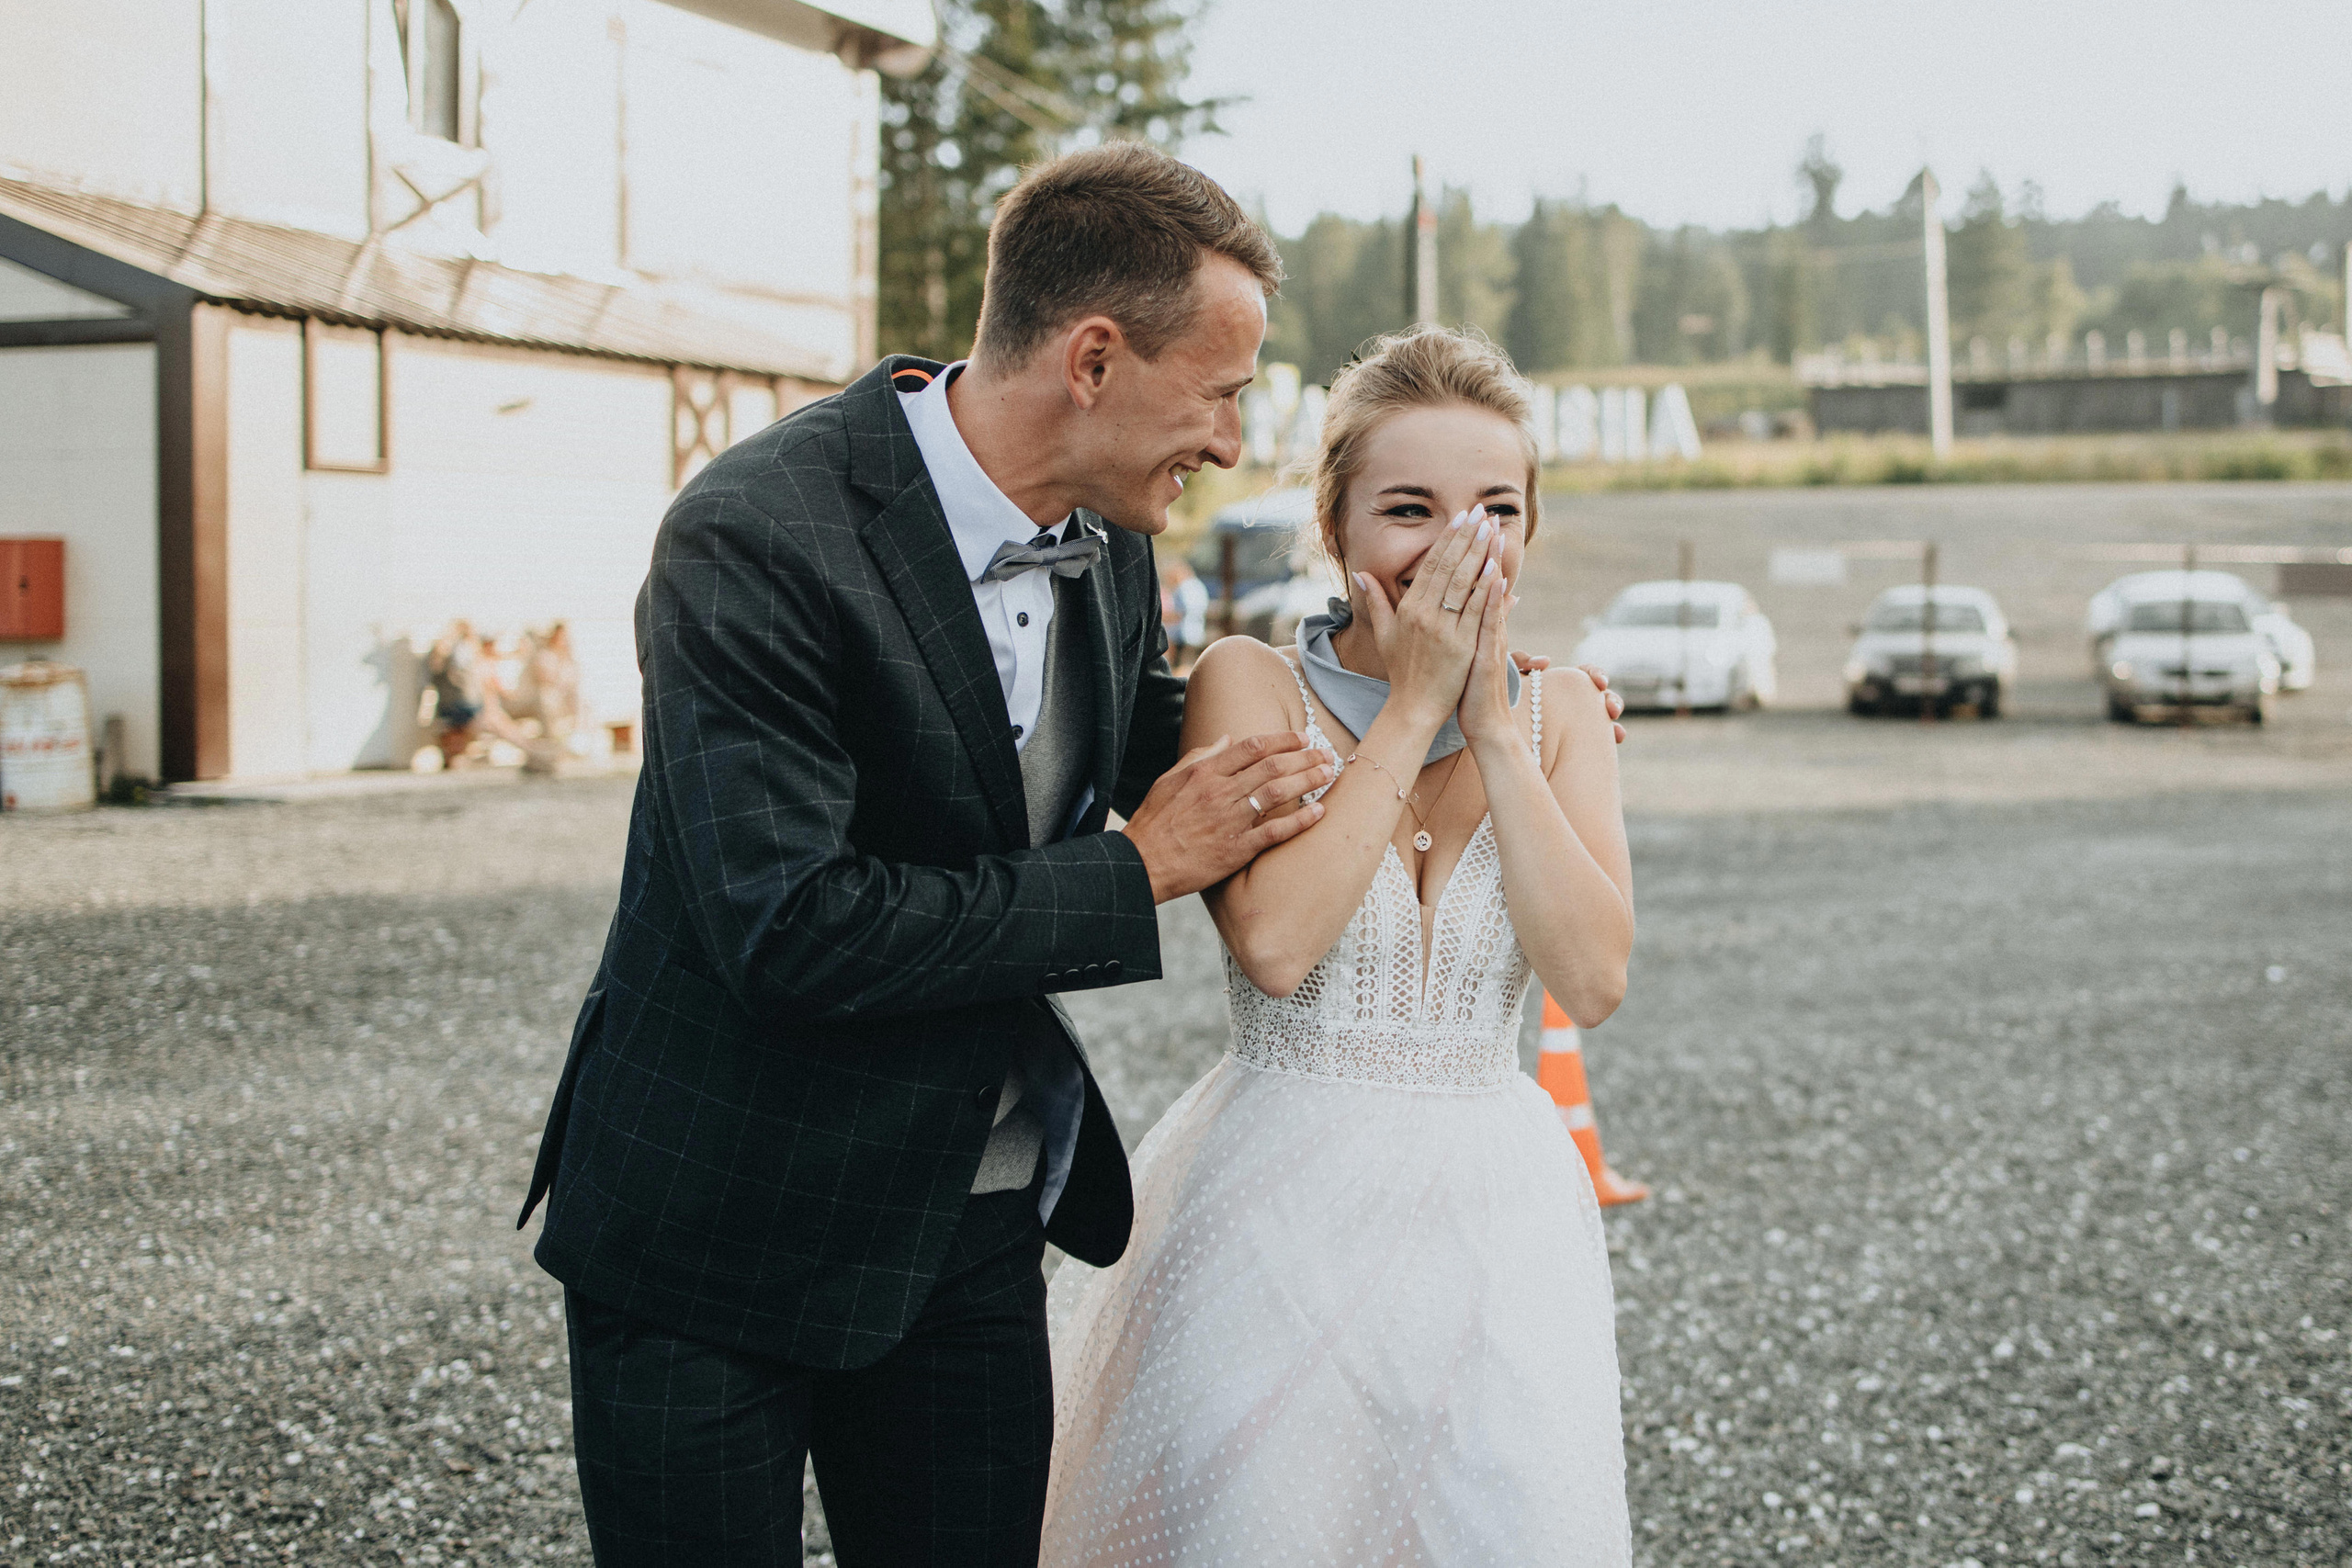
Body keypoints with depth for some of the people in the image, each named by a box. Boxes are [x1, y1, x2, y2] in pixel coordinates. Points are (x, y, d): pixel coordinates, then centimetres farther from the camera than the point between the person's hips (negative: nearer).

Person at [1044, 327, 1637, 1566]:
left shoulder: (1560, 715, 4)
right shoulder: (1248, 684, -4)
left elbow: (1592, 980, -10)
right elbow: (1273, 942, -19)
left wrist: (1491, 724, -12)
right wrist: (1413, 708, -14)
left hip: (1486, 1226, 3)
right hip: (1277, 1218, -2)